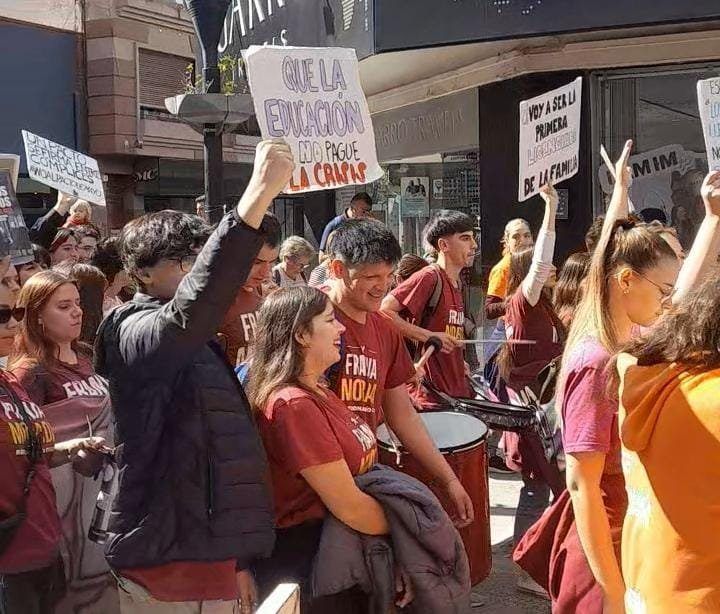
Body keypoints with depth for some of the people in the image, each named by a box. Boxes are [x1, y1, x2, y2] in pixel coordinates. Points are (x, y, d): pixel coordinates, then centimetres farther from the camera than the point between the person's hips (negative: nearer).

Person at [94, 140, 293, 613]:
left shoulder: (200, 349, 17)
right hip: (170, 565, -9)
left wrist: (236, 561, 21)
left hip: (203, 553, 9)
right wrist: (258, 194, -43)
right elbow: (190, 312, -36)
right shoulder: (136, 334, -12)